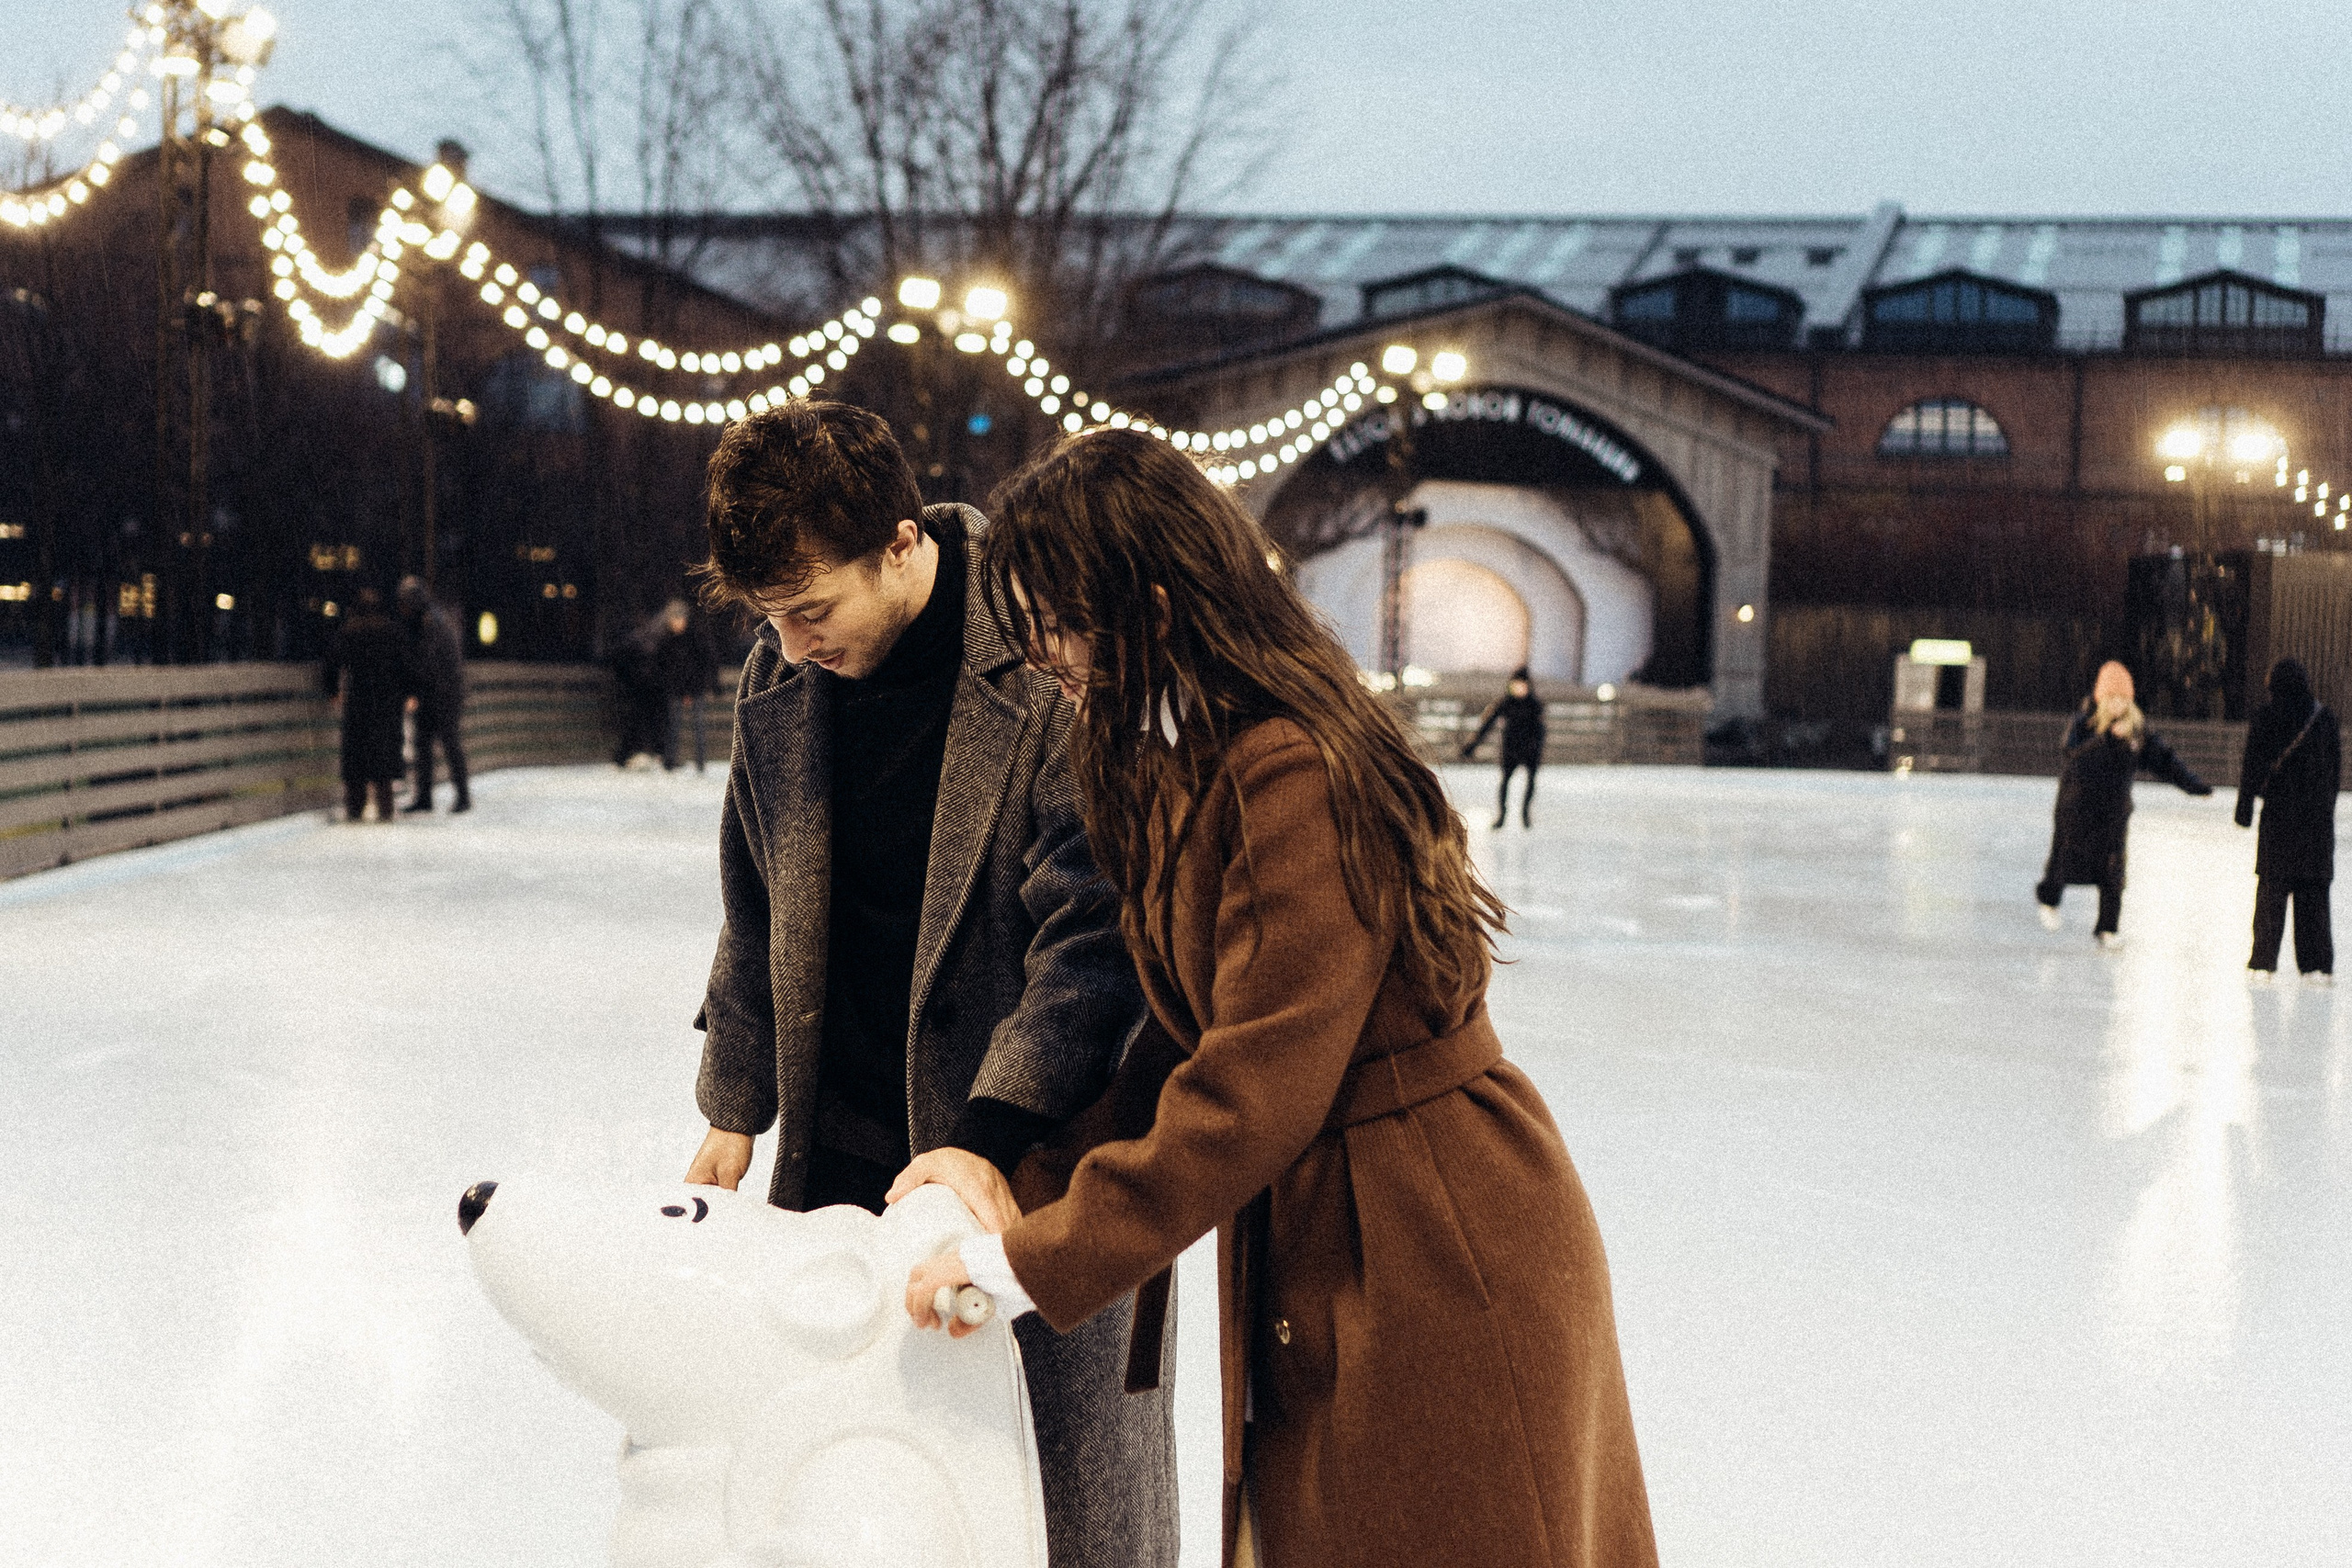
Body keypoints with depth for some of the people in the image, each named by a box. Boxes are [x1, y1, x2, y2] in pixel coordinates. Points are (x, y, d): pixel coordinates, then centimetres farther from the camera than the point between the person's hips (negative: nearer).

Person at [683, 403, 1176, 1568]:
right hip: (843, 1155, 5)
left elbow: (1094, 934, -19)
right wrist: (735, 1108, 18)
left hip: (1035, 1151, -5)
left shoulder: (1052, 666, -17)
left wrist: (990, 1137, -27)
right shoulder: (777, 681, 3)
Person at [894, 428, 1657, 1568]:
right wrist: (1028, 1182, -3)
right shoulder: (1182, 769, 8)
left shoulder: (1297, 779, -24)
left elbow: (1257, 1087, -27)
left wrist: (1036, 1261, -23)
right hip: (1302, 1255, 9)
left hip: (1441, 1260, -9)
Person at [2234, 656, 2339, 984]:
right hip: (2318, 817, 2)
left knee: (2271, 888, 3)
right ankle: (2317, 964, 6)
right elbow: (2337, 768, 10)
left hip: (2279, 813, -2)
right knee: (2315, 890, 7)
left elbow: (2252, 765, -6)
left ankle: (2264, 961, 0)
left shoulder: (2266, 716, -6)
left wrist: (2245, 806, -1)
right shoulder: (2325, 717, 4)